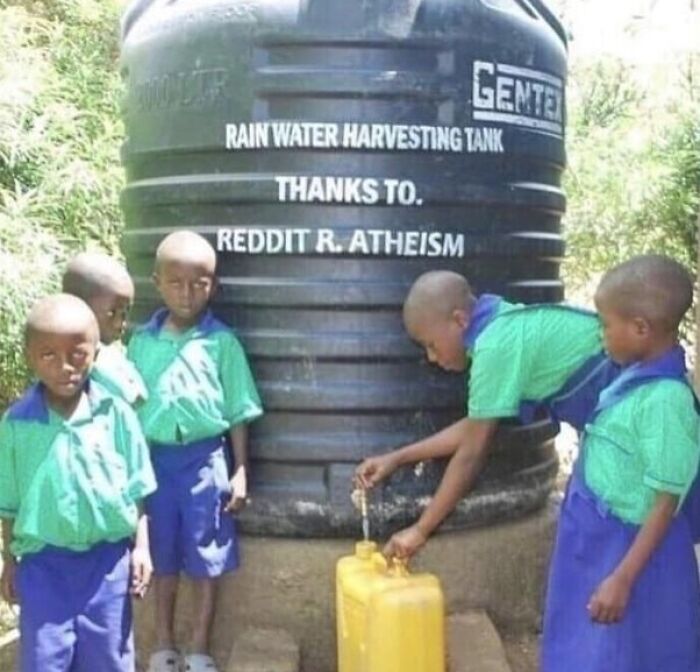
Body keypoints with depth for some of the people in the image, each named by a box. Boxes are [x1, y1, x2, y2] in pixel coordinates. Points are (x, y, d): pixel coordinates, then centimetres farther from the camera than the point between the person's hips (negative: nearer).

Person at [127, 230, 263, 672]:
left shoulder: (222, 342, -5)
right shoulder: (142, 341, 1)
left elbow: (238, 412, -2)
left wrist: (240, 471, -3)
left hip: (205, 458, -2)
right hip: (155, 458, 2)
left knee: (207, 557, 7)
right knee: (162, 556, 14)